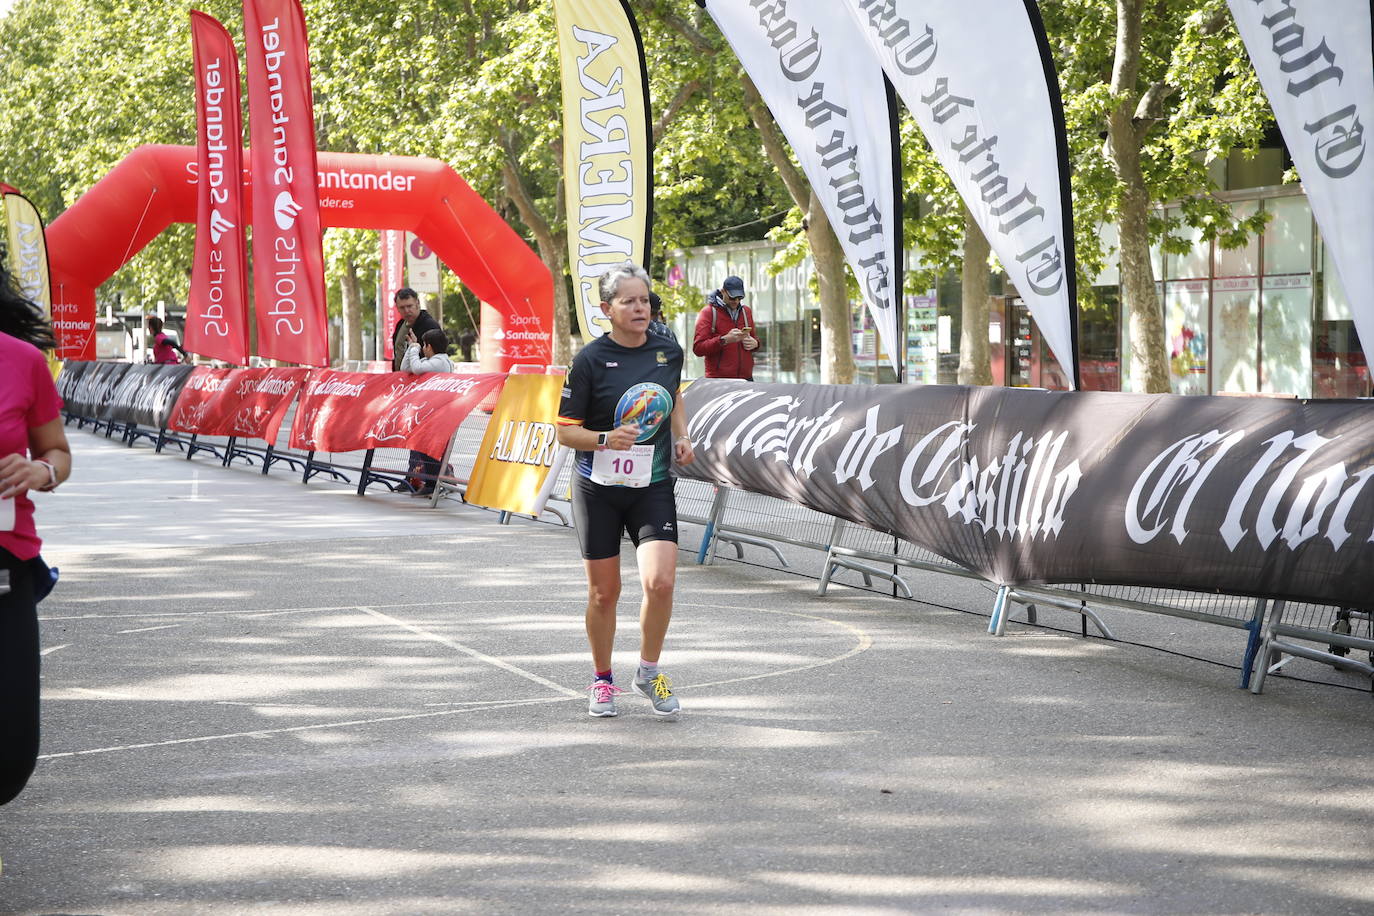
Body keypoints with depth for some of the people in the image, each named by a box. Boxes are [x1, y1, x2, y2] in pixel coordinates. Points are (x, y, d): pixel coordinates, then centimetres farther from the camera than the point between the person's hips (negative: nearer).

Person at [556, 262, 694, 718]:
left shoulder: (669, 352, 2)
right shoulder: (591, 359, -9)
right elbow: (565, 431, -7)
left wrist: (681, 437, 8)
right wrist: (606, 439, -24)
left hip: (653, 486, 2)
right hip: (598, 488, -2)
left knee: (661, 581, -15)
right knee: (604, 592, 6)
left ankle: (648, 672, 7)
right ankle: (602, 681, 27)